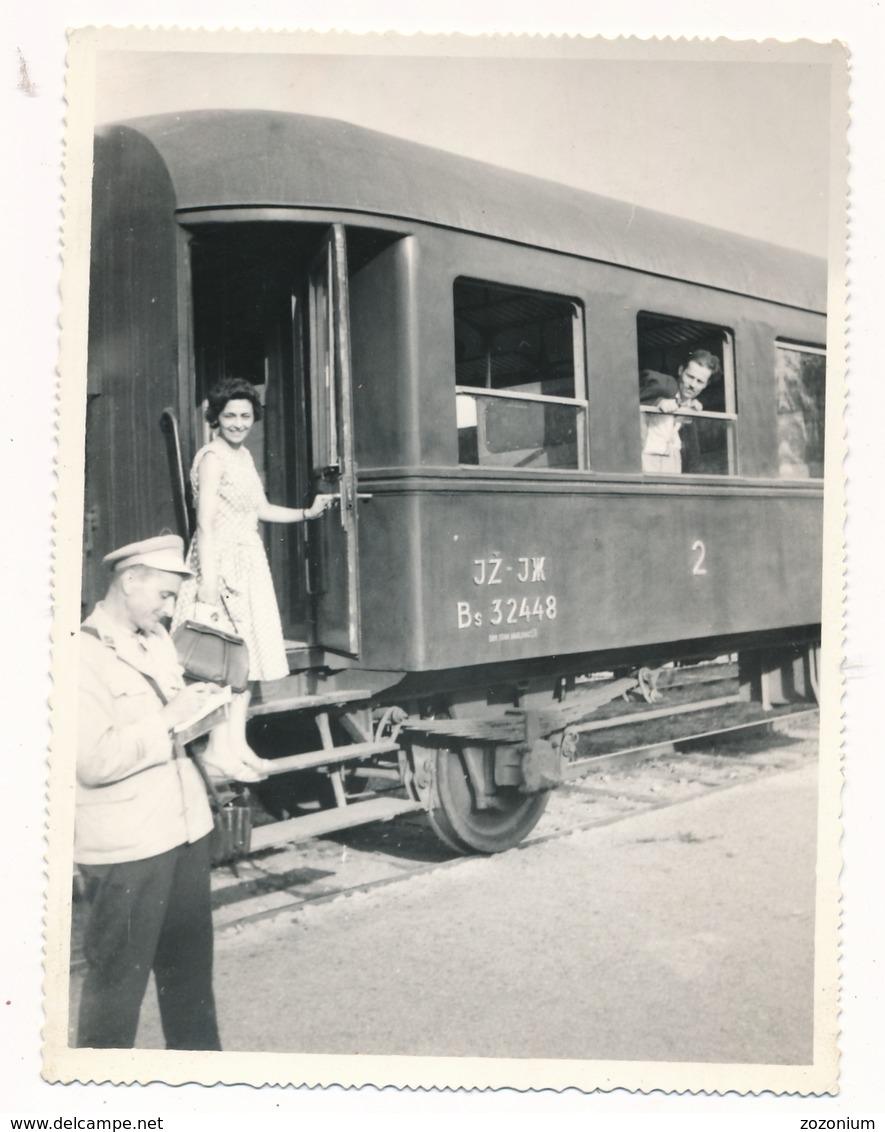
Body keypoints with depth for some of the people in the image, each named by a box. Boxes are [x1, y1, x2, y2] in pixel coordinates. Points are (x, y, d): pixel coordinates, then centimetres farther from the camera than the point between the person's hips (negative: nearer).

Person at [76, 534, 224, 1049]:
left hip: (185, 828, 8)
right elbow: (94, 761, -22)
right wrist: (166, 719, -20)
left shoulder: (157, 639, 12)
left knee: (190, 965, 20)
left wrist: (195, 702, 4)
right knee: (119, 975, 4)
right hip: (127, 848, -8)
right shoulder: (83, 654, -14)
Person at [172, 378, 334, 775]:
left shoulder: (243, 455, 15)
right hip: (221, 561, -9)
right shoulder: (212, 457, -12)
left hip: (249, 563, 9)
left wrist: (306, 513, 20)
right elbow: (205, 522, -18)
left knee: (247, 654, 11)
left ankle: (237, 743, 18)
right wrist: (208, 581, -23)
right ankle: (219, 748, -2)